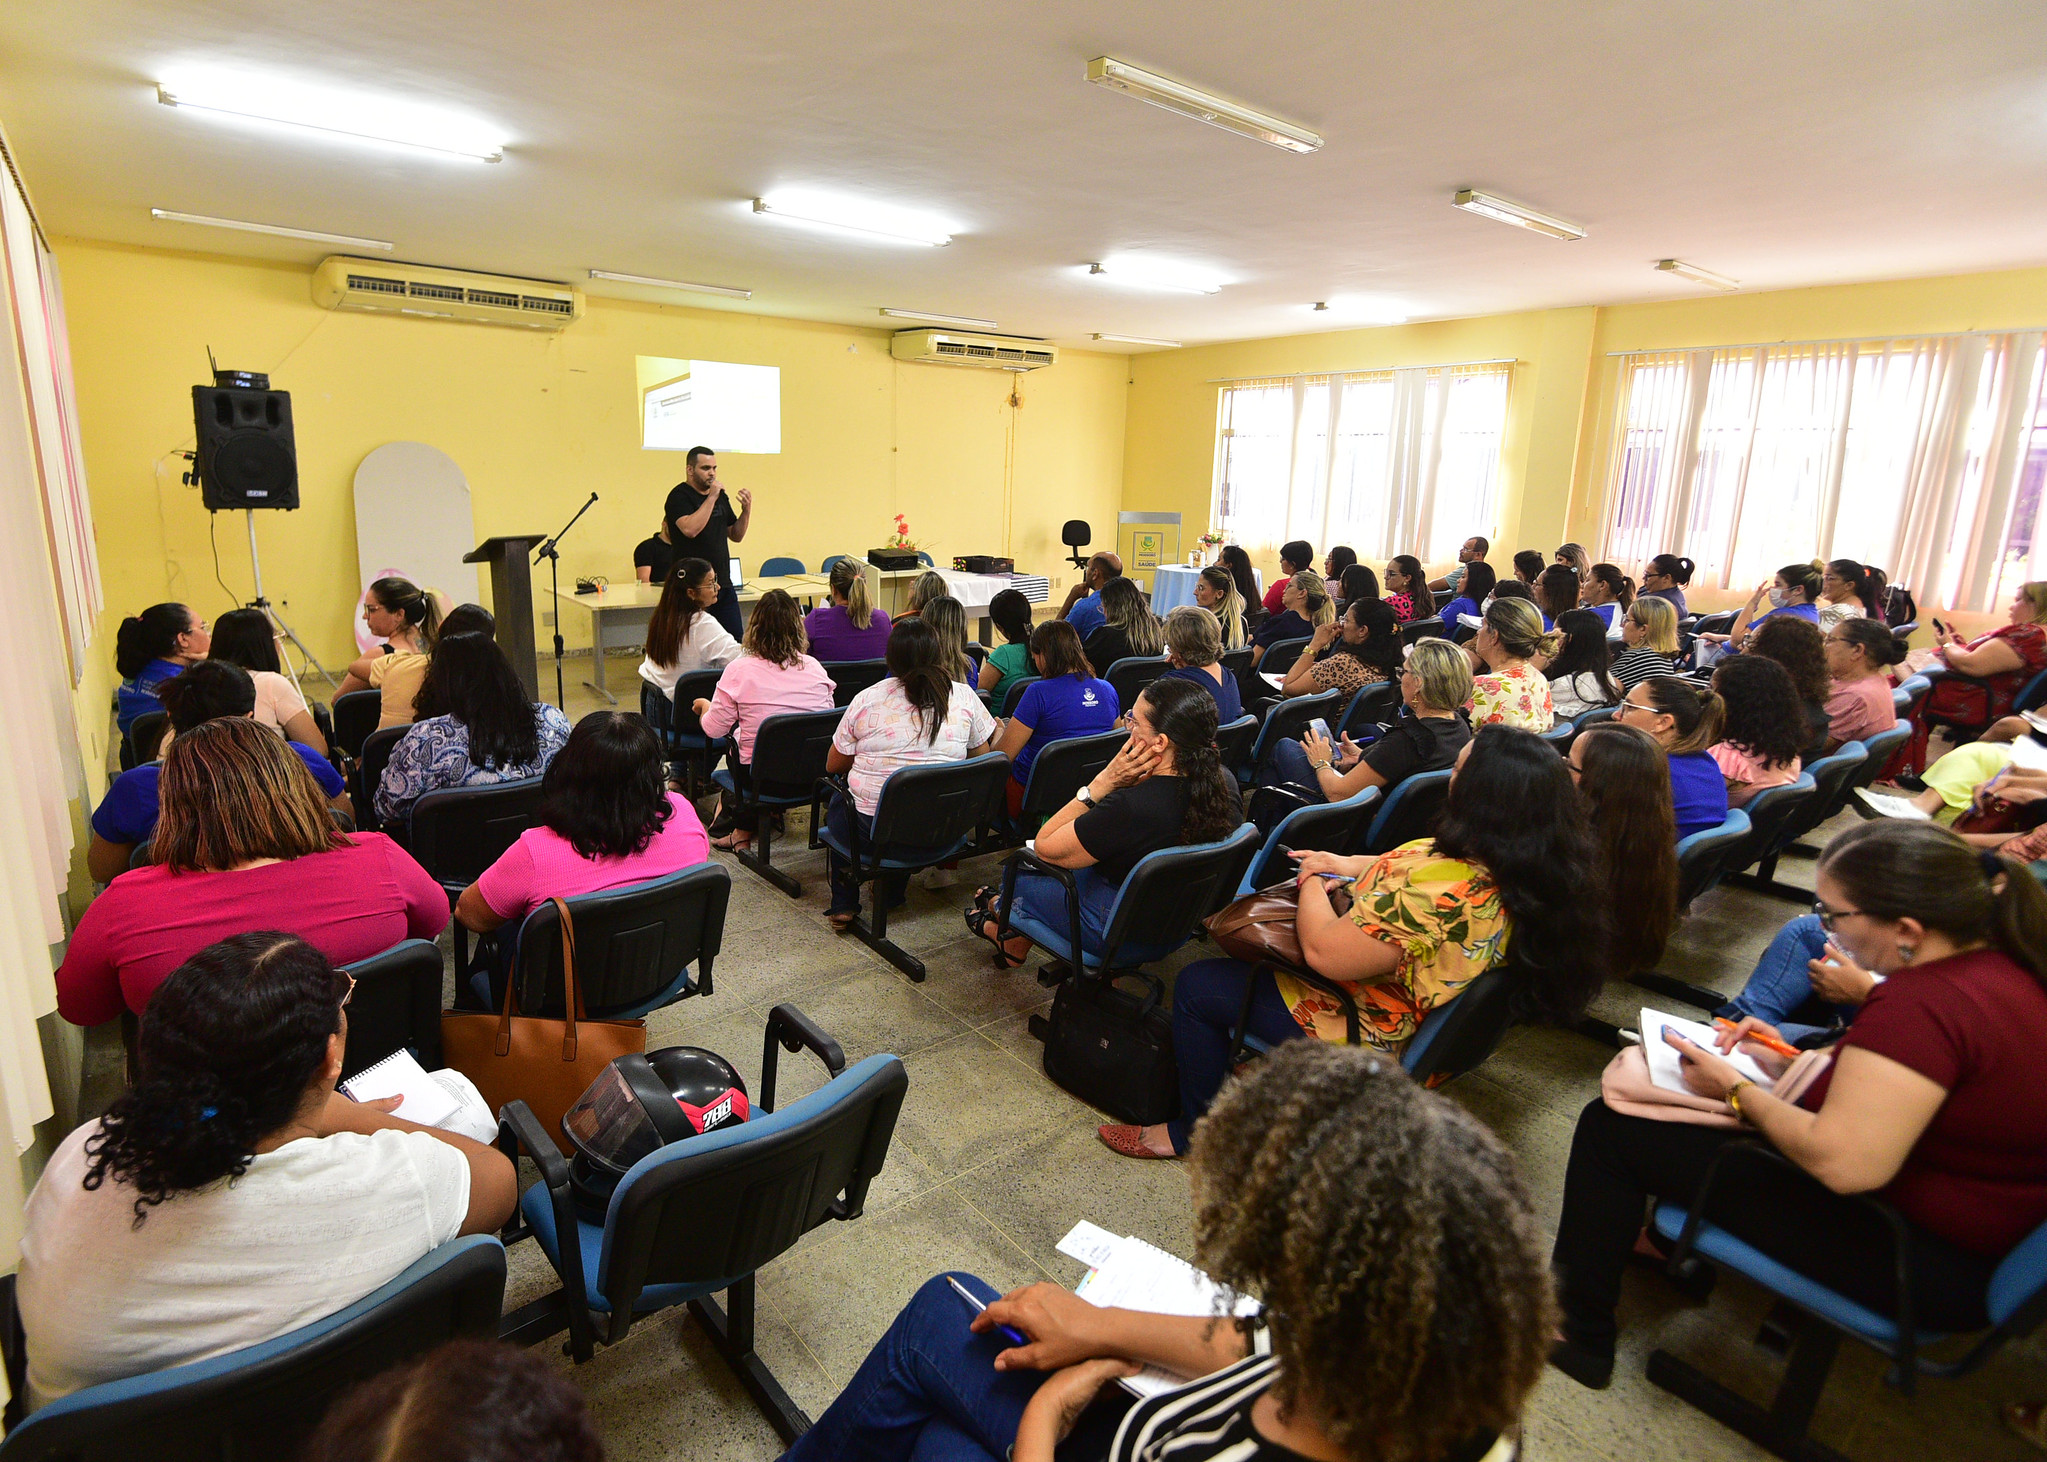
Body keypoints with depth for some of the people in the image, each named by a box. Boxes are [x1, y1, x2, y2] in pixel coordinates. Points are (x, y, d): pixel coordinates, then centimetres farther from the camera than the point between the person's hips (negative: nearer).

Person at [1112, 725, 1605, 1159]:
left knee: (1195, 986, 1)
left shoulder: (1441, 892, -39)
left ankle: (1194, 1130, 20)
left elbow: (1324, 953, -33)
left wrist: (1312, 885, -14)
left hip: (1374, 1037, -10)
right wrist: (1350, 865, -2)